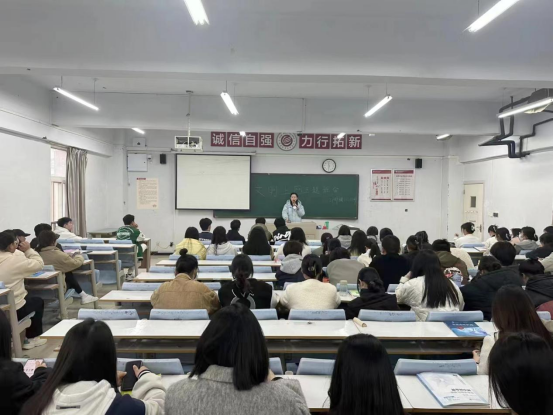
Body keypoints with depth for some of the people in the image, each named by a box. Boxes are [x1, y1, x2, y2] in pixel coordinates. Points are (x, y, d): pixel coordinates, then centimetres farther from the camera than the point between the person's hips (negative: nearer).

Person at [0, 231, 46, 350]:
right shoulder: (17, 259, -19)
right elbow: (40, 264, -10)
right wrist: (28, 250, -2)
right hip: (14, 309, -7)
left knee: (29, 299, 33)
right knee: (38, 301, 24)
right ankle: (32, 338, 28)